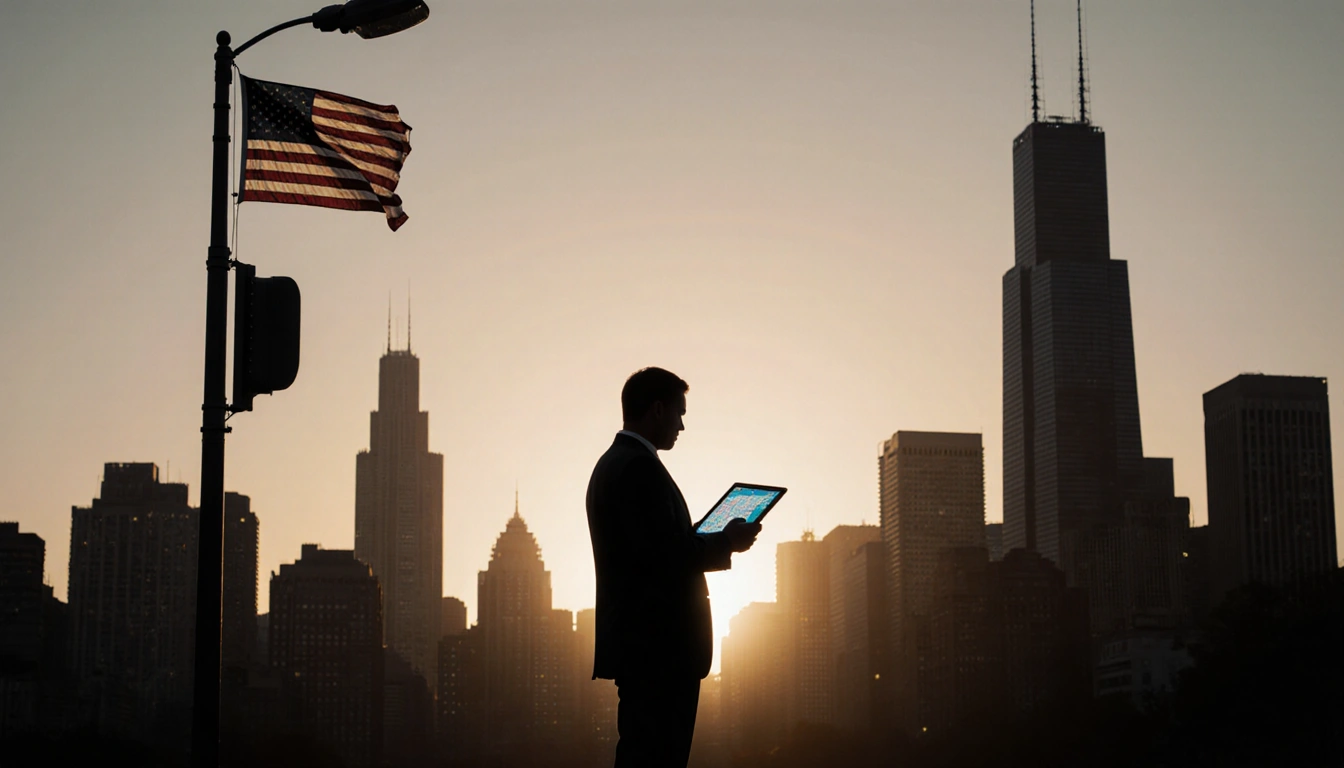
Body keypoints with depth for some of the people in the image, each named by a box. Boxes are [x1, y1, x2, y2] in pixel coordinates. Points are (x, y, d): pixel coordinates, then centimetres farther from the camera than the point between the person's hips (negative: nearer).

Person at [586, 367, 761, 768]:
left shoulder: (611, 463, 18)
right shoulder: (640, 466, -14)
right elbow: (666, 555, -21)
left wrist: (713, 539, 16)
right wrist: (727, 542, -8)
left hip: (637, 641, 10)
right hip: (660, 644, -10)